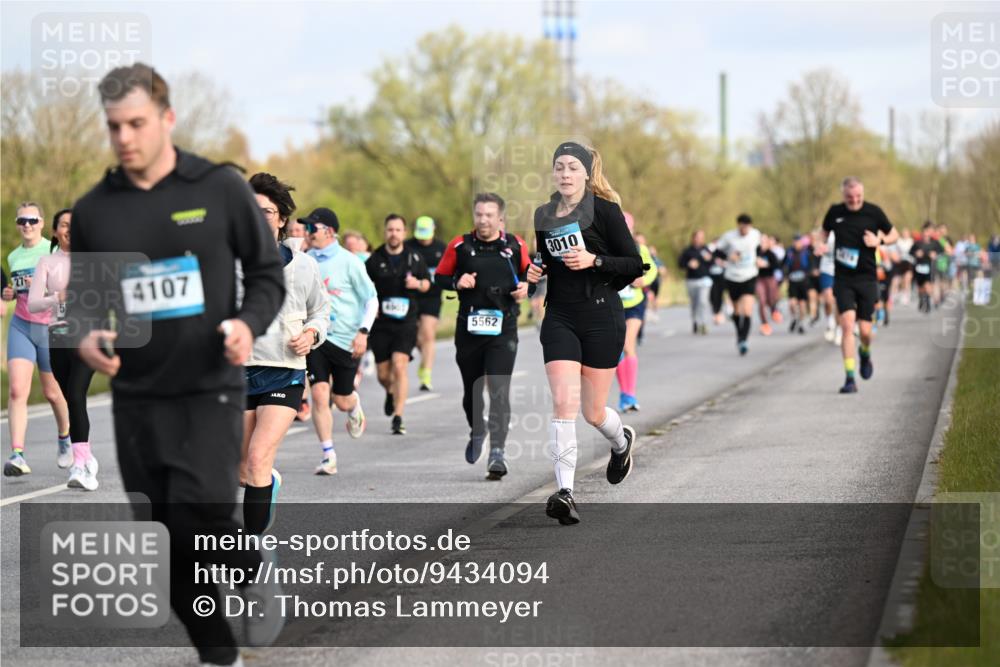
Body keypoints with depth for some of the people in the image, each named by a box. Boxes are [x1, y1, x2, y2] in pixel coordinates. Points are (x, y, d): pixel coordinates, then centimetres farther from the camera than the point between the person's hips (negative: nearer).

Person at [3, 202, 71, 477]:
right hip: (21, 326, 3)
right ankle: (17, 455, -20)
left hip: (50, 327, -3)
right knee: (17, 390, -14)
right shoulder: (13, 257, 10)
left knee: (52, 392, 9)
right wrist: (9, 294, 2)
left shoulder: (54, 251, -5)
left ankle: (65, 438, 39)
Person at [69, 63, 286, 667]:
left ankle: (254, 566, 16)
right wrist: (85, 338, -10)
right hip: (136, 396, 4)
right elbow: (82, 297, 12)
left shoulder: (221, 188, -4)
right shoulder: (93, 210, 4)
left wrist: (248, 323, -17)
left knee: (201, 521, -18)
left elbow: (267, 271, 3)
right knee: (168, 544, 6)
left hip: (209, 390, -4)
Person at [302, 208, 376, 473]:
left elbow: (371, 299, -3)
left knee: (342, 400, 6)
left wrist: (363, 332, -14)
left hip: (346, 340, -2)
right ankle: (328, 456, -7)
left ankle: (355, 405, 46)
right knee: (319, 393, -14)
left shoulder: (348, 261, -8)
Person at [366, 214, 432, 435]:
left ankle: (398, 417, -14)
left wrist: (418, 284, -6)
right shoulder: (374, 259, 2)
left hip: (406, 321, -1)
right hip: (381, 323, 1)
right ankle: (391, 393, 43)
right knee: (383, 374, 6)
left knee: (399, 366, -17)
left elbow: (428, 282, 15)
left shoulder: (414, 258, 4)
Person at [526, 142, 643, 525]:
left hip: (601, 318, -3)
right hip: (560, 318, 3)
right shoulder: (544, 216, 10)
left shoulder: (605, 210, -5)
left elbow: (635, 265, -5)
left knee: (593, 412, 5)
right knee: (563, 402, -14)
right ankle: (565, 492, -16)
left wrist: (594, 260, -19)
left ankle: (621, 441, 41)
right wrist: (536, 272, 4)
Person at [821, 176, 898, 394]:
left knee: (865, 331, 0)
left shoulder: (873, 212, -3)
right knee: (847, 325, -13)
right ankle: (850, 378, -11)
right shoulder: (835, 212, 2)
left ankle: (865, 354, 37)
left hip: (867, 278, 0)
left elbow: (894, 234, 9)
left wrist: (880, 240, -12)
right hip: (843, 280, 0)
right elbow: (824, 232, 21)